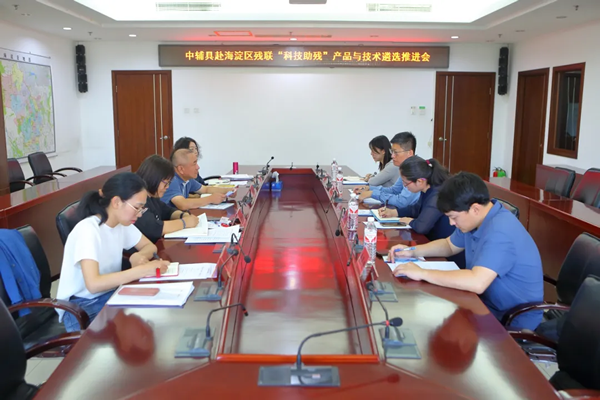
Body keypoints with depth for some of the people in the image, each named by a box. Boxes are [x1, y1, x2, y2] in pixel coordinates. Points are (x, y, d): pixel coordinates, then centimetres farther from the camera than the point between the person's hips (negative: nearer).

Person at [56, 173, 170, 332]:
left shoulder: (121, 223, -2)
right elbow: (93, 284, -32)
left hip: (110, 294, 7)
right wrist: (142, 270, -33)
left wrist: (138, 257, -13)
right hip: (81, 306, -7)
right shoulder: (87, 230, -23)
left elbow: (149, 246, 10)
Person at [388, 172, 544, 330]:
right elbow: (449, 245, 18)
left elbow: (477, 283, -42)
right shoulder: (475, 219, -1)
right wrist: (413, 251, 1)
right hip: (489, 304, 8)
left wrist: (422, 273, -33)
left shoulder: (500, 231, -30)